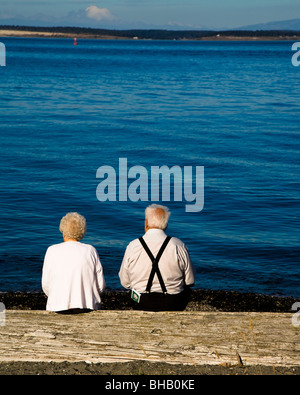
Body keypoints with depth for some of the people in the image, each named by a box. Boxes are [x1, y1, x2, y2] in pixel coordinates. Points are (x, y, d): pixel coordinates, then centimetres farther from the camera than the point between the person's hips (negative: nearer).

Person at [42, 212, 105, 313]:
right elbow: (101, 286, 2)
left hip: (58, 307, 0)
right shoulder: (90, 251, 0)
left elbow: (46, 285, 3)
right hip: (88, 306, 0)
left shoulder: (52, 251, -1)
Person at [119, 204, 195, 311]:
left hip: (142, 306, 1)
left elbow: (124, 283, 1)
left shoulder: (132, 247, -7)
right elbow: (190, 281, 0)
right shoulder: (178, 246, -9)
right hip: (173, 306, -1)